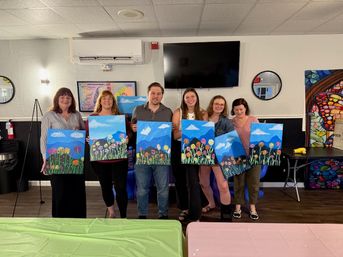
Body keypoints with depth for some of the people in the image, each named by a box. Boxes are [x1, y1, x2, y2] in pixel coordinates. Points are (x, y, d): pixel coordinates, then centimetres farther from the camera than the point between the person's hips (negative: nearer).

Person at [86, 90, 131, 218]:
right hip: (99, 159, 2)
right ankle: (111, 212, 40)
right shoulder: (92, 117, 4)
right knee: (105, 187, 16)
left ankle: (123, 217, 13)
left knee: (120, 188, -3)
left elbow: (128, 131, 3)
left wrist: (126, 138, -18)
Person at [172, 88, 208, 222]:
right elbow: (175, 135, -7)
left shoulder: (203, 113, 2)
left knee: (193, 181, -8)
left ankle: (195, 215, 5)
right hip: (179, 148, 1)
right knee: (180, 180, 13)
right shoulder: (178, 112, -1)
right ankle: (184, 208, 34)